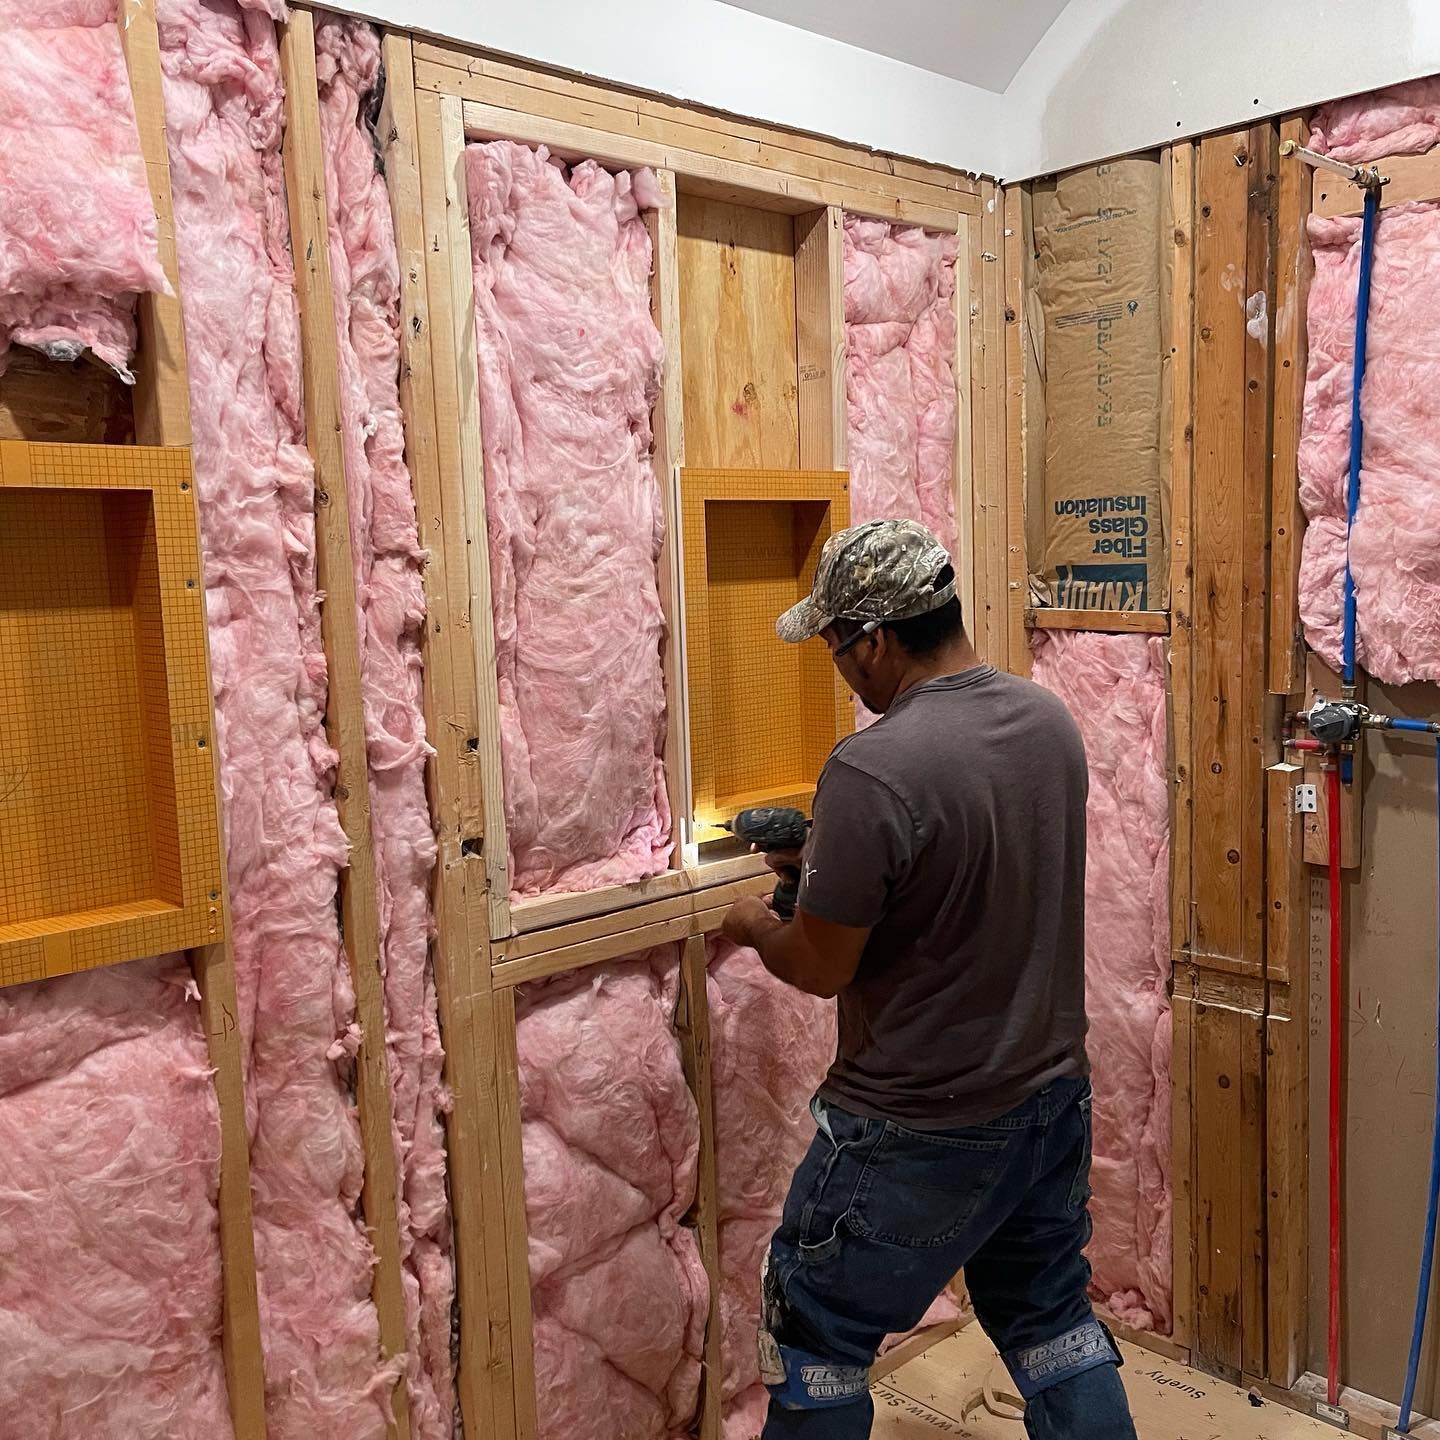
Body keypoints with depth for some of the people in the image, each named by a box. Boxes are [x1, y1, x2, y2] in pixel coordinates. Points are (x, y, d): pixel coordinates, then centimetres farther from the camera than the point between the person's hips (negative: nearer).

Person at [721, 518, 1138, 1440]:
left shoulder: (872, 770, -27)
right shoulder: (1050, 720, -2)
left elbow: (822, 968, -18)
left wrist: (757, 928, 3)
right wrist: (834, 864, 12)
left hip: (921, 1133, -7)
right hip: (1053, 1096, 7)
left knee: (816, 1338, 15)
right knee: (1053, 1319, 25)